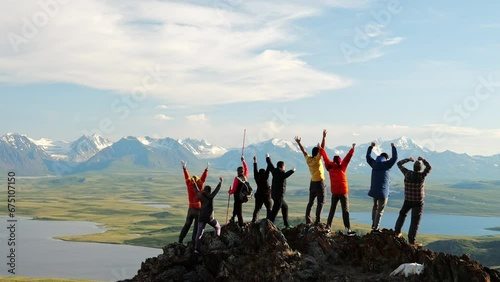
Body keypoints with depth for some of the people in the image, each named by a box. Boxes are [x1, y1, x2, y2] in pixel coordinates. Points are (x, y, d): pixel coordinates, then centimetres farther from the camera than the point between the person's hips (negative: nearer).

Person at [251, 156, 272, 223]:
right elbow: (268, 170, -8)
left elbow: (255, 170, 8)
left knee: (257, 209, 6)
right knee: (269, 209, 10)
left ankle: (253, 221, -6)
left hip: (259, 196, 3)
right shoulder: (265, 178, -12)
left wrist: (255, 161, 18)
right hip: (267, 196, -3)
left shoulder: (257, 178, -3)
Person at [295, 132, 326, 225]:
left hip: (312, 182, 7)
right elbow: (322, 148, -19)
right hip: (319, 182, -7)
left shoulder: (308, 159, 3)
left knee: (311, 201, 15)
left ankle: (308, 219, 15)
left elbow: (303, 150, 15)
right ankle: (317, 220, -11)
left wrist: (298, 142, 27)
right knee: (320, 202, -5)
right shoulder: (317, 159, -12)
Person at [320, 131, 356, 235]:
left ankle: (328, 227, 14)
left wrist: (321, 149, 18)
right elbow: (348, 157, -15)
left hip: (334, 192, 4)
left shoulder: (330, 167, 0)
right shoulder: (342, 167, -10)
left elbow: (325, 157, 9)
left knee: (332, 209, 15)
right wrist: (352, 148, -12)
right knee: (345, 210, -5)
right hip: (343, 192, -4)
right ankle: (348, 230, -10)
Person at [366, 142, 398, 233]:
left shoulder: (374, 163, 4)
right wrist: (393, 147, 4)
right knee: (380, 210, 0)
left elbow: (368, 157, 19)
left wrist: (371, 146, 24)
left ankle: (374, 224, 31)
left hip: (374, 190, 6)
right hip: (383, 191, -6)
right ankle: (376, 228, 0)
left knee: (375, 206, 25)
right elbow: (395, 158, -7)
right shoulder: (386, 164, -9)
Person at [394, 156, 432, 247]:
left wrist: (409, 159, 16)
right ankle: (411, 240, -4)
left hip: (408, 200, 4)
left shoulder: (407, 173, -9)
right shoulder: (421, 175, -17)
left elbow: (399, 164, 6)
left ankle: (397, 232, 31)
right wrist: (422, 160, 11)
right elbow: (429, 167, 0)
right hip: (418, 202, -4)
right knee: (415, 221, -1)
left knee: (402, 214, 27)